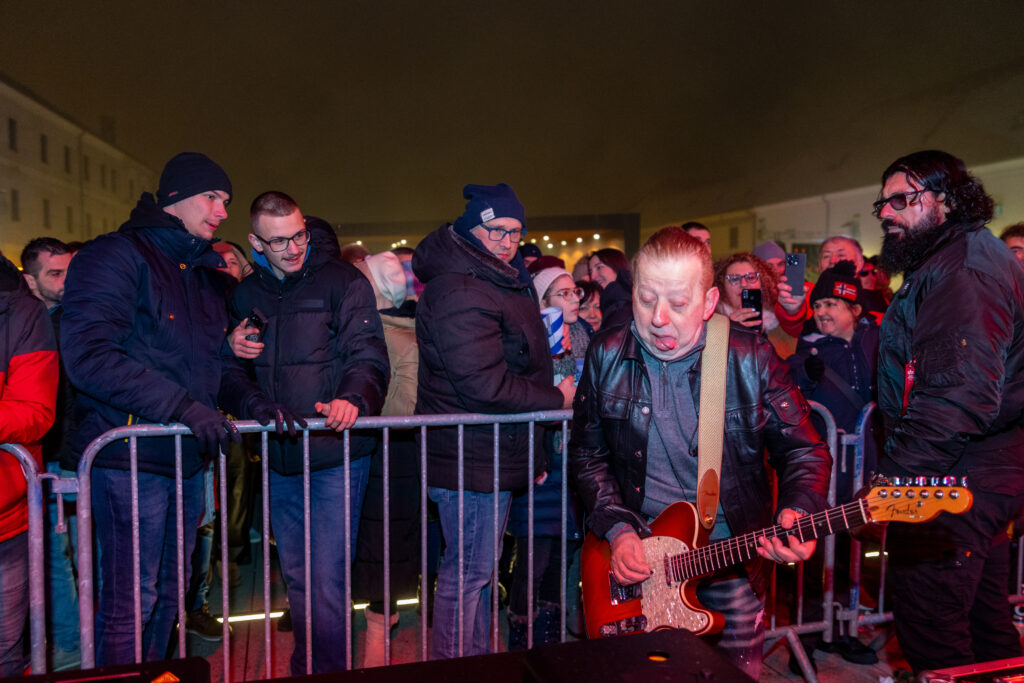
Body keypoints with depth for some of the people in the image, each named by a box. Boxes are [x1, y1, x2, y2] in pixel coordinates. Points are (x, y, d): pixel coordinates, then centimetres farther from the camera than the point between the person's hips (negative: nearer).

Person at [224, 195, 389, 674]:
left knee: (327, 579, -4)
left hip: (335, 455, -5)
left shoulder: (342, 281, -4)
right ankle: (303, 670, 36)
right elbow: (232, 370, 8)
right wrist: (255, 405, -14)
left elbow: (368, 356, -10)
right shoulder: (245, 296, 11)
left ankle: (330, 671, 14)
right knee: (295, 576, 18)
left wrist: (353, 398, -31)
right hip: (279, 457, 5)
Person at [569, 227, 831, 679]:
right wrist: (616, 529, -10)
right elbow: (587, 454, 0)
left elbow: (805, 451, -4)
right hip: (637, 558, 1)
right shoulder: (606, 355, -7)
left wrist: (796, 514, -22)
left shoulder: (751, 357, -11)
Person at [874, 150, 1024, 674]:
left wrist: (893, 478, -27)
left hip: (954, 480, -11)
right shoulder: (974, 254, 18)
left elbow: (961, 398, -28)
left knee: (930, 633, -3)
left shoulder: (963, 266, -17)